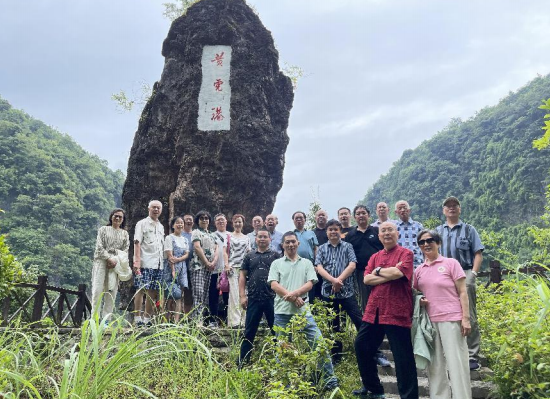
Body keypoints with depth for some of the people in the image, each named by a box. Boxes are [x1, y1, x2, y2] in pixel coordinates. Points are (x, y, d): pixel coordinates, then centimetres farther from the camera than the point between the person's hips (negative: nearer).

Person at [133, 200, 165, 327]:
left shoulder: (161, 226, 21)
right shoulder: (142, 224, 2)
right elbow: (137, 243, -7)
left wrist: (163, 262, 15)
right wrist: (137, 261, -17)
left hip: (158, 264, 6)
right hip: (145, 263, -6)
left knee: (153, 292, 6)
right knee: (141, 290, -7)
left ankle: (147, 319, 13)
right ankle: (138, 319, -1)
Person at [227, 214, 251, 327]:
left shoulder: (246, 238, 17)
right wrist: (227, 265, -8)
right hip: (233, 268, -3)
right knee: (234, 294, -8)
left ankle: (243, 320, 6)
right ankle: (234, 321, -9)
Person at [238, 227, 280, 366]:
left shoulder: (276, 256, 6)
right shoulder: (249, 256, 11)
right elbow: (243, 276, 9)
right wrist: (242, 295, 0)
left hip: (272, 298, -1)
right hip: (253, 299, 1)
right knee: (249, 332, 7)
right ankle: (243, 362, 14)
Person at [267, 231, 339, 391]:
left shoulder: (306, 263, 12)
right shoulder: (276, 263, 9)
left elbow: (310, 284, 1)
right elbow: (274, 285, -3)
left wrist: (294, 293, -16)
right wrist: (293, 298, -12)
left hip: (303, 310, 0)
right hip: (282, 311, 0)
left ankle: (330, 378, 5)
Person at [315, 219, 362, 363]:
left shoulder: (347, 246, 6)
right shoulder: (322, 248, 9)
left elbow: (352, 265, -6)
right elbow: (319, 268, -2)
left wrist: (339, 280, -16)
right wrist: (333, 280, -16)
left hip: (347, 290, -2)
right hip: (328, 291, 2)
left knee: (359, 321, -7)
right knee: (333, 324, 11)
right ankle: (336, 355, 22)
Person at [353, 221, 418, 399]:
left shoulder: (405, 253, -2)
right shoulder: (375, 257, 15)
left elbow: (398, 273, -21)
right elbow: (366, 279, 0)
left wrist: (378, 270, -3)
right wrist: (390, 274, -12)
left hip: (397, 312, -7)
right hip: (373, 311, 7)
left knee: (402, 356, -1)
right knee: (361, 346, 13)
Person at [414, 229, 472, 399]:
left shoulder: (451, 263, 0)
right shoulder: (419, 270, 11)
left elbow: (462, 293, -2)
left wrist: (465, 318, -10)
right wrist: (419, 301, -1)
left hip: (451, 319, -4)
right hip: (429, 321, 4)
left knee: (456, 363, -1)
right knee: (435, 365, 9)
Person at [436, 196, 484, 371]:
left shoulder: (469, 229, 9)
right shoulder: (437, 231, 18)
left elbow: (478, 254, 2)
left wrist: (473, 274, -10)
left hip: (464, 276, -3)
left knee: (469, 318, -4)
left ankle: (472, 356, 1)